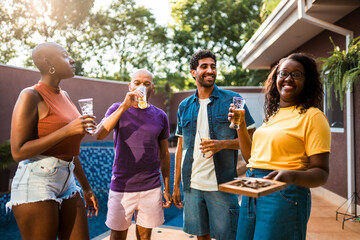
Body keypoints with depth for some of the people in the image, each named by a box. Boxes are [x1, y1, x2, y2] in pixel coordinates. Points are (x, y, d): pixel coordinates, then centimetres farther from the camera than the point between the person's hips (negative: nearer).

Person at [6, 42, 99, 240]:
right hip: (37, 182, -7)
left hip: (67, 182, 7)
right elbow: (18, 152, -15)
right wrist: (67, 130, -20)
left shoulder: (64, 96, 13)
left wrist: (86, 188, 20)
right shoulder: (31, 96, -9)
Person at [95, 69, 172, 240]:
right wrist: (124, 106, -25)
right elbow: (99, 135, -17)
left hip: (151, 188, 2)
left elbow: (164, 153, 10)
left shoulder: (160, 116, 5)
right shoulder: (117, 109, 1)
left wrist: (167, 188, 10)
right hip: (121, 186, -1)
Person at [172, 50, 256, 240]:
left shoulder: (232, 100, -3)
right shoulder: (184, 106, 8)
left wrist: (223, 144, -20)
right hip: (192, 185, 4)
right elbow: (181, 147, 12)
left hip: (221, 185, -3)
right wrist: (176, 185, 10)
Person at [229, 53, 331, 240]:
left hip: (284, 195, -7)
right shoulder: (272, 114, 14)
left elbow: (321, 173, -12)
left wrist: (291, 175, -31)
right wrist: (240, 125, 9)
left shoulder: (312, 116, -8)